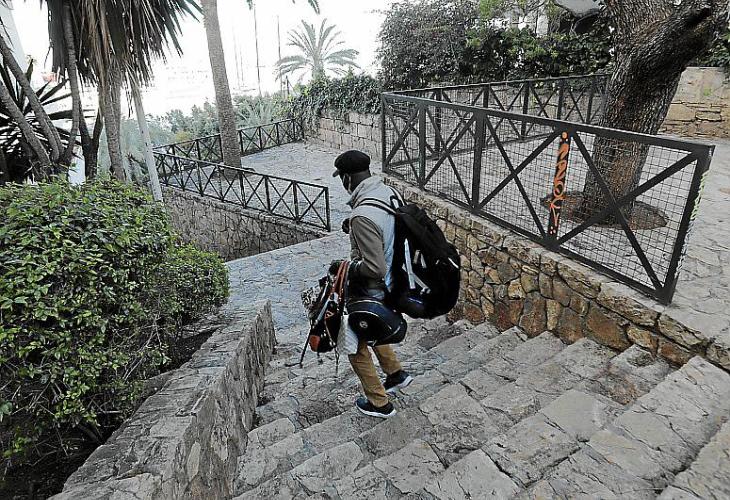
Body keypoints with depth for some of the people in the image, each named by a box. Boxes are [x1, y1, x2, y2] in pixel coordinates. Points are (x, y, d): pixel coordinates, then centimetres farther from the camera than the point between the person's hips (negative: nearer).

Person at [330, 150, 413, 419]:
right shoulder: (389, 192, -5)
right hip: (393, 284, 9)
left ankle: (379, 404, 32)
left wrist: (345, 267, -15)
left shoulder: (363, 215, -33)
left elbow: (375, 268, -32)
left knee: (356, 346, 15)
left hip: (371, 293, -9)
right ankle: (396, 373, 46)